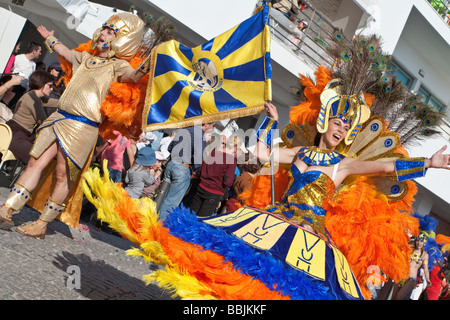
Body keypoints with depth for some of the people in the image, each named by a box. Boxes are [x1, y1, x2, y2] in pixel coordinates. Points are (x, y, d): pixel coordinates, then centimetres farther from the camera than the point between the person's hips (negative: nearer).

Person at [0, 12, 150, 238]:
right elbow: (63, 50, 37)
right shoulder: (85, 58, 19)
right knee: (35, 163, 4)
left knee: (62, 176, -2)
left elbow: (132, 76, -23)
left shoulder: (116, 66, -2)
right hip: (59, 118, 7)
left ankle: (41, 225, 9)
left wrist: (142, 70, -44)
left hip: (82, 127, -7)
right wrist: (49, 38, 52)